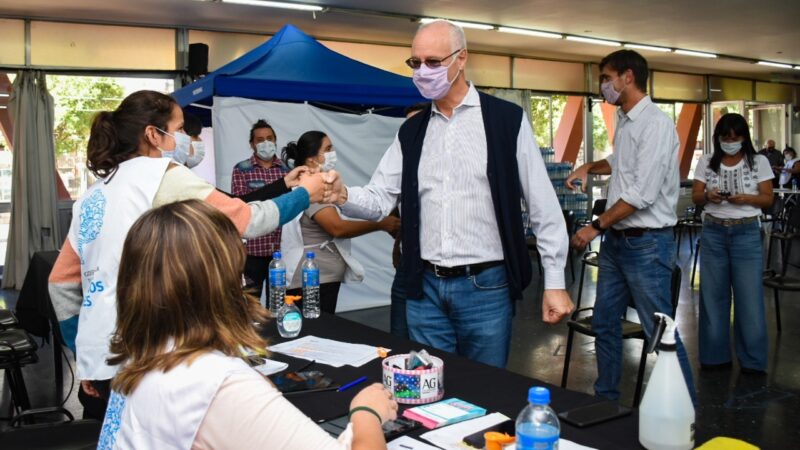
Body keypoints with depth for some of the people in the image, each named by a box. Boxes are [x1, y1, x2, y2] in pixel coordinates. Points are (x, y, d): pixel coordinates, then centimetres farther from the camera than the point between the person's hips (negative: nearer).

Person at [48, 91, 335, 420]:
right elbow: (245, 219, -3)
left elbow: (62, 281, 18)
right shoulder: (164, 176, -4)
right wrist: (304, 194, 11)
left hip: (97, 361, 8)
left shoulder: (93, 197, 16)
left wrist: (84, 357, 22)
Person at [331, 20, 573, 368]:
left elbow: (544, 206, -4)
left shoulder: (507, 119, -5)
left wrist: (555, 282, -5)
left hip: (486, 287, -3)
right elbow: (379, 200, 3)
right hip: (425, 288, 4)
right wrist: (343, 196, -19)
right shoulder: (411, 131, 8)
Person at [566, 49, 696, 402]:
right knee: (604, 323, 15)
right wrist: (589, 168, 13)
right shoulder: (623, 121, 11)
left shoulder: (655, 124, -16)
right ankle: (606, 398, 30)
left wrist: (596, 227, -15)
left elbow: (642, 194, -22)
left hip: (646, 242, -9)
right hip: (616, 238, 9)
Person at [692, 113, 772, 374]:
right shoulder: (706, 163, 6)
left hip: (747, 233, -2)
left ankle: (752, 360, 10)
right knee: (712, 294, 6)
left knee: (749, 296, -2)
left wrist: (745, 198, -19)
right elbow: (695, 197, 4)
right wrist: (708, 196, -19)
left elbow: (768, 200, 0)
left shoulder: (759, 162, 2)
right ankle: (715, 355, 17)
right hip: (713, 233, 2)